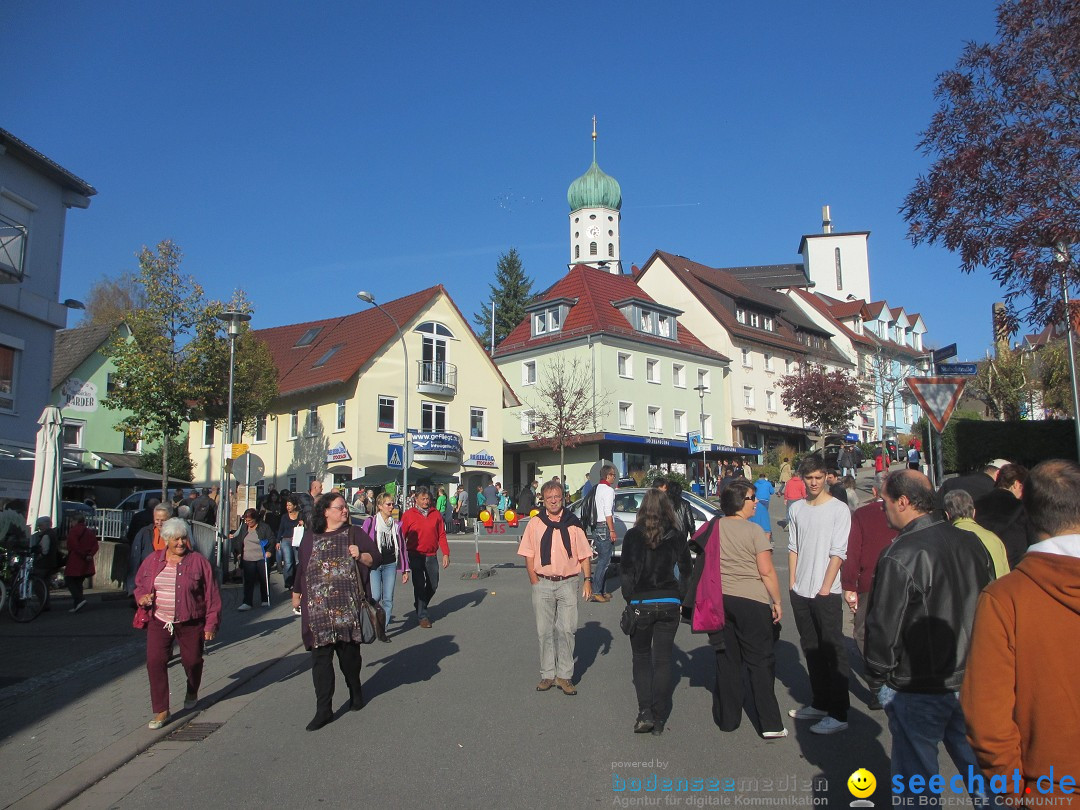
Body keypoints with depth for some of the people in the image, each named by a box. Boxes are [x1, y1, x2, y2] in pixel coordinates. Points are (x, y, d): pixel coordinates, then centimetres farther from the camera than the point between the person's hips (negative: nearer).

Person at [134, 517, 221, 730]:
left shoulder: (198, 561, -6)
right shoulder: (152, 561, 3)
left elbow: (212, 595, -4)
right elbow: (140, 586, 16)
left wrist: (211, 624, -7)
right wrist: (142, 597, -9)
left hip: (191, 624, -2)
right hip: (159, 622, 2)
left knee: (192, 661, 9)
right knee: (155, 661, -9)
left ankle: (192, 693, 41)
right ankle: (161, 710, 3)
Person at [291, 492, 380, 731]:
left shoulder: (355, 534, 5)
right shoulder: (310, 537, 10)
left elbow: (376, 559, 3)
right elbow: (301, 567, 20)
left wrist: (361, 555, -15)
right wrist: (296, 593, 24)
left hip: (347, 608, -1)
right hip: (318, 609, 1)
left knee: (348, 653, 7)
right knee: (321, 656, 0)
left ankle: (355, 691, 33)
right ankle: (323, 710, 7)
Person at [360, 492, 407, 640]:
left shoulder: (396, 525, 8)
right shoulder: (370, 522, -3)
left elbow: (402, 547, 13)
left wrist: (405, 569, 13)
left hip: (390, 565, 3)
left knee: (388, 599, 2)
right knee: (375, 597, -10)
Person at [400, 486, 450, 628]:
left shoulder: (436, 514, 6)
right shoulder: (408, 515, -4)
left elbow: (442, 535, 7)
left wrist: (446, 553, 0)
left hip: (432, 556, 4)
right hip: (416, 556, -4)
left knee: (433, 585, 11)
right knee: (419, 585, -2)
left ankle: (420, 606, 36)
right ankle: (422, 616, 9)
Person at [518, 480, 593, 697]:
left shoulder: (572, 524, 2)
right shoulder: (535, 523, 3)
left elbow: (584, 554, 6)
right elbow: (528, 555, 4)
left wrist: (587, 580, -1)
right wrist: (535, 581, -3)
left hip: (567, 583, -1)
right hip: (542, 583, 1)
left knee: (566, 630, 0)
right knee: (544, 631, 7)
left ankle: (564, 675, 11)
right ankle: (547, 674, 18)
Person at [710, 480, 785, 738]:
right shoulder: (754, 531, -11)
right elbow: (767, 571, -14)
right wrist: (777, 602, -5)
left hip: (720, 601, 5)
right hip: (753, 602, -4)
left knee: (727, 662, 13)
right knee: (760, 663, 5)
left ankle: (728, 719, 21)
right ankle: (771, 724, 8)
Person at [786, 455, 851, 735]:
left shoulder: (839, 509, -7)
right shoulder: (796, 508, 10)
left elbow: (838, 553, -10)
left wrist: (824, 589, -13)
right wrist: (792, 583, 6)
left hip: (827, 593, -6)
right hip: (800, 593, 6)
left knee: (833, 652, -2)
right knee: (811, 649, 15)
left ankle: (838, 714, 2)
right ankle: (820, 704, 27)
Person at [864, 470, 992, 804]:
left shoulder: (900, 556, -22)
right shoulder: (971, 543, 0)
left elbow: (884, 626, -18)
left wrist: (880, 670, 0)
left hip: (919, 690, -6)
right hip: (973, 682, 7)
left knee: (917, 782, 9)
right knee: (979, 770, 20)